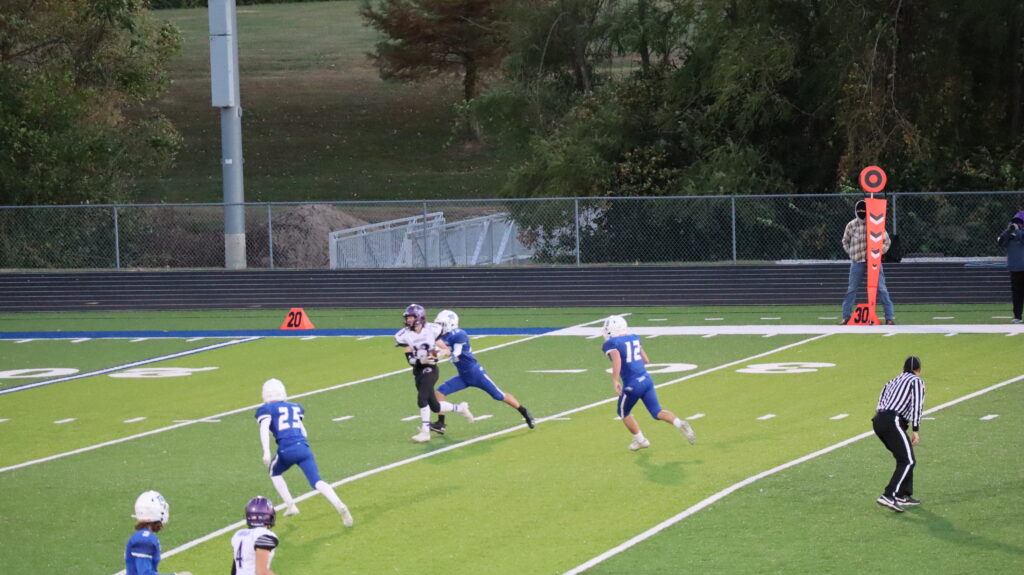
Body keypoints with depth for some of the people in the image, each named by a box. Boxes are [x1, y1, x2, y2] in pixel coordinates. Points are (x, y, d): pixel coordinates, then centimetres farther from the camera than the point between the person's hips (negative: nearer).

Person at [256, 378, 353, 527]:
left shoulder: (266, 409, 9)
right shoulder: (295, 408, 24)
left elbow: (264, 429, -8)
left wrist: (266, 452, -17)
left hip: (287, 450, -3)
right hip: (304, 448, 3)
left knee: (274, 472, 27)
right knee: (317, 482, -4)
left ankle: (290, 505, 17)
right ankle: (339, 506, -27)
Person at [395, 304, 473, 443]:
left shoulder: (432, 330, -9)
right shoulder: (405, 336, -2)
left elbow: (446, 350, -1)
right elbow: (410, 359, -5)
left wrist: (439, 353, -22)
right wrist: (421, 360, -24)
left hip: (430, 369, -4)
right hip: (417, 371, 4)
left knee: (422, 399, -21)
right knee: (435, 407, 6)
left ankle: (425, 431, -14)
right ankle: (459, 408, 31)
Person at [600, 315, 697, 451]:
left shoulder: (611, 344, -8)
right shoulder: (634, 338, 14)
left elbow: (617, 358, -28)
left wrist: (615, 381, -28)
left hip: (632, 385, -6)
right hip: (647, 380, 6)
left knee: (623, 412, 20)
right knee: (657, 412, 6)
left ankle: (640, 440, 25)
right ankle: (680, 424, -18)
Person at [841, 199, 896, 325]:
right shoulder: (851, 225, 5)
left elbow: (887, 241, 9)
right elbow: (845, 241, 19)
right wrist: (852, 253, 6)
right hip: (857, 262, 2)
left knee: (882, 289, -4)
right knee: (851, 289, 4)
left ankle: (890, 317, -2)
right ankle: (846, 316, 13)